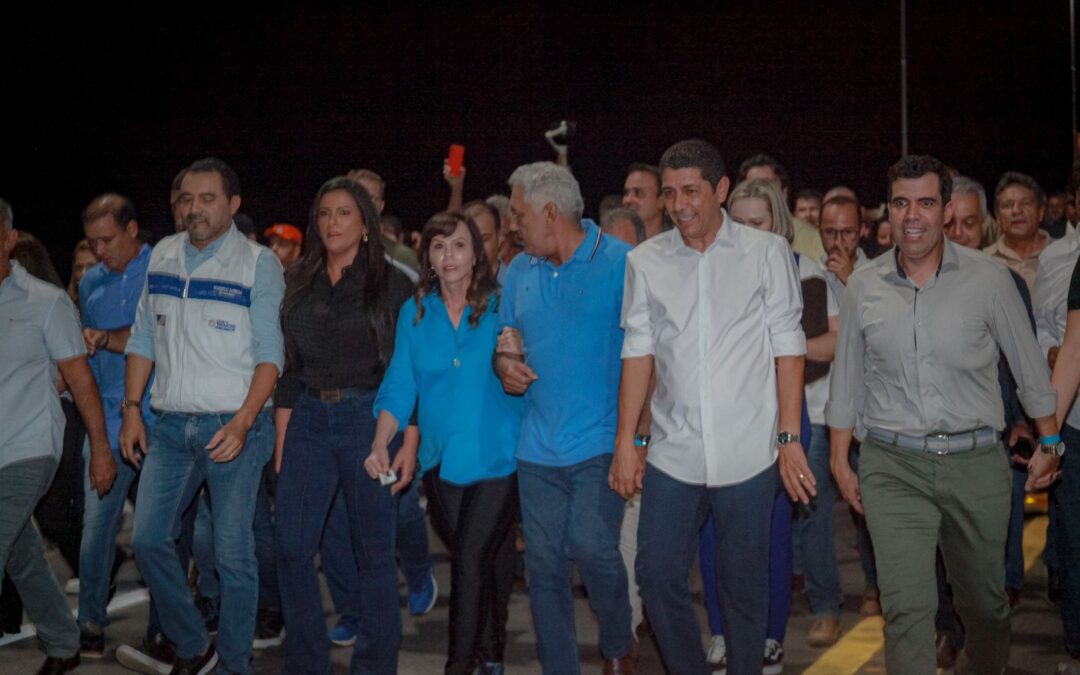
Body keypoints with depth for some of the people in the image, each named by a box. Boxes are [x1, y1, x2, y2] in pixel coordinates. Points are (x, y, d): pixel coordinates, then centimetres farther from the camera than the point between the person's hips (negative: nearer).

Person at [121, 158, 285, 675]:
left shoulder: (259, 263, -5)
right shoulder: (162, 256, 9)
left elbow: (270, 355, -9)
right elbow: (144, 337, 14)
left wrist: (243, 422, -19)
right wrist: (132, 409, 7)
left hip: (233, 426, -5)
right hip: (171, 425, 5)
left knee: (232, 553, -1)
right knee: (148, 538, 3)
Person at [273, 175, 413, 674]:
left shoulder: (391, 283, 0)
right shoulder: (300, 283, 11)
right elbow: (289, 366, 11)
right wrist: (281, 439, 4)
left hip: (369, 417, -3)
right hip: (308, 419, 4)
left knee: (374, 551, 3)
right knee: (292, 548, 0)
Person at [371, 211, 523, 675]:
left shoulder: (500, 307, -4)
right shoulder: (414, 312, 4)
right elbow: (400, 386, 1)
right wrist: (380, 444, -9)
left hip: (494, 458, -3)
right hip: (441, 460, 3)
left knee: (471, 559, -8)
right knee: (478, 558, 14)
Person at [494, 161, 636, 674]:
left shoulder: (620, 263, -7)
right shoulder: (520, 271, 11)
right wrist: (505, 363, -3)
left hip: (601, 442, -5)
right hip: (539, 447, 5)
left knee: (592, 546, -15)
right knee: (544, 565, 6)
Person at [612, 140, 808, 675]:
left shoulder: (767, 253, 0)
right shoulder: (646, 261, 5)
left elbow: (787, 348, -1)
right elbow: (638, 351, 6)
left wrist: (789, 438, -6)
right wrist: (625, 441, 2)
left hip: (748, 451, -2)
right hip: (673, 451, 2)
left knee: (744, 586, 7)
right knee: (658, 576, 5)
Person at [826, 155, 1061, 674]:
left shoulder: (987, 278, -3)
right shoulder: (863, 286, 2)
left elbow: (1029, 364, 6)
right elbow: (846, 378, 10)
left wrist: (1049, 443, 8)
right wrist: (840, 460, 10)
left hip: (976, 461, 0)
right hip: (893, 465, 0)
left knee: (984, 599, 17)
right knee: (906, 607, -11)